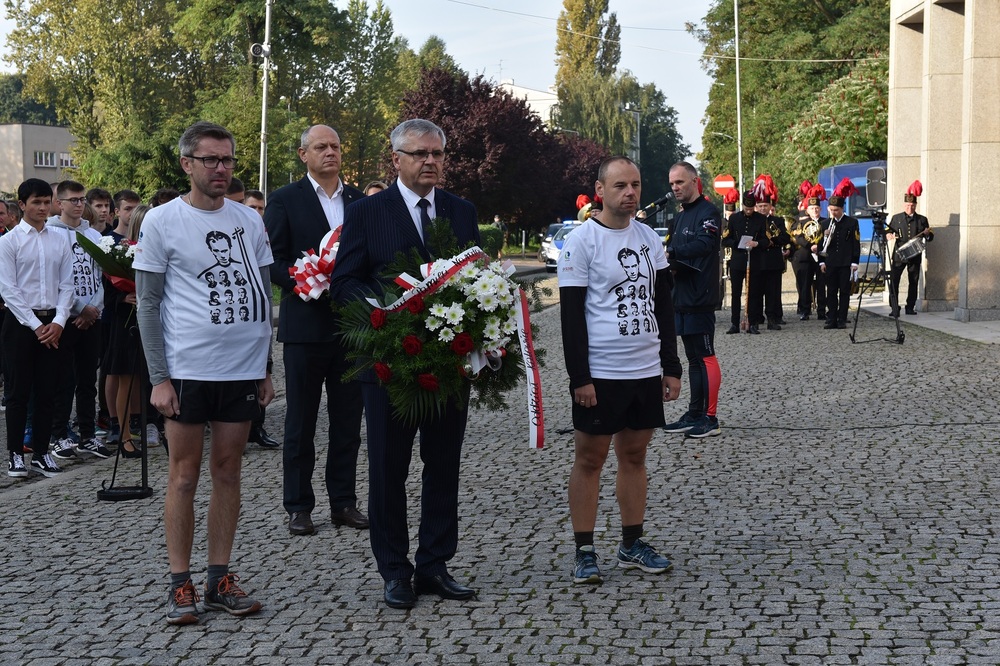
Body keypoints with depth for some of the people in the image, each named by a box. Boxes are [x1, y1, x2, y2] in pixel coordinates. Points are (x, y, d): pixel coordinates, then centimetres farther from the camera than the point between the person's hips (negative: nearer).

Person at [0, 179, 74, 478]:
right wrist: (36, 325, -12)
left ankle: (41, 452, 14)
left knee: (47, 392, 6)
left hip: (53, 324, 3)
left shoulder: (60, 241, 7)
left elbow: (66, 286, 6)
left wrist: (58, 322, -7)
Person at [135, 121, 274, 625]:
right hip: (187, 368, -3)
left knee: (228, 472, 8)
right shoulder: (162, 221, -2)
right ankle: (180, 584, 10)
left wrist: (266, 368, 11)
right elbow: (148, 305, -3)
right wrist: (159, 378, -9)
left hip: (243, 369, 4)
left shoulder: (249, 221, 9)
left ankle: (220, 578, 16)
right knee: (184, 476, 2)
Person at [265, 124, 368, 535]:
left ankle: (344, 501, 19)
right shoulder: (285, 201, -1)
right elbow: (272, 263, -5)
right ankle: (298, 506, 13)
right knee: (301, 421, 5)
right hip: (306, 325, -3)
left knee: (348, 420, 9)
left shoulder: (360, 201, 10)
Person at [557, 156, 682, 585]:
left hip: (647, 371, 6)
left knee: (635, 454, 12)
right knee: (590, 458, 2)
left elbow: (663, 305, 15)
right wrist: (579, 377, -15)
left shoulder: (650, 239, 10)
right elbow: (571, 314, -10)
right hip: (600, 373, -5)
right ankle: (584, 552, 9)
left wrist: (671, 367, 10)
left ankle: (632, 544, 22)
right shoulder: (582, 240, -8)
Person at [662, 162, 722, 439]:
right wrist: (666, 258, -3)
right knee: (693, 358, 12)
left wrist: (670, 254, -34)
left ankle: (710, 419, -4)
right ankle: (695, 415, 18)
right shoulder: (680, 217, 19)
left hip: (700, 298, -9)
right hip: (682, 296, 9)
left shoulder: (708, 212, -10)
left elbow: (702, 245, -25)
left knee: (705, 356, -7)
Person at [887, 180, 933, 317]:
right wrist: (888, 235, -11)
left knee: (913, 282, 6)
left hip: (915, 255, 1)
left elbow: (930, 238, 12)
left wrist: (928, 233, -12)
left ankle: (910, 307, 15)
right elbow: (888, 230, 13)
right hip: (899, 254, -1)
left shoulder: (922, 220, 11)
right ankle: (895, 308, -9)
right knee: (894, 280, -11)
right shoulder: (896, 218, 10)